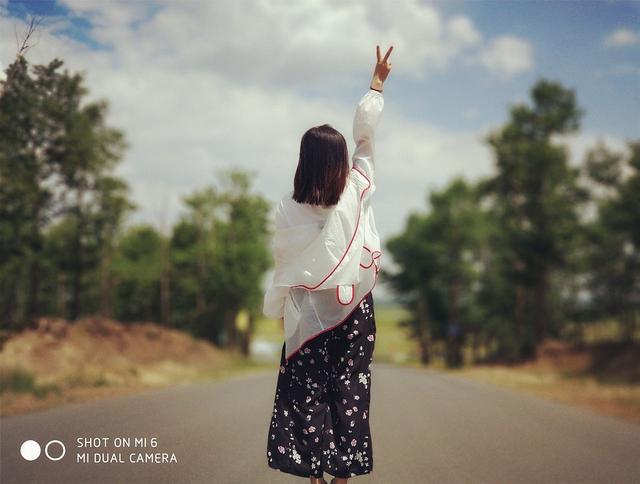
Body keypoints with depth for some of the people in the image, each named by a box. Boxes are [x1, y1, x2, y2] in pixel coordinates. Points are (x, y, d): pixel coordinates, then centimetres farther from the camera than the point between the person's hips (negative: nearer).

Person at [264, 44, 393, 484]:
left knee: (307, 391, 7)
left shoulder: (289, 209, -12)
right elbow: (365, 135, -1)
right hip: (353, 308, 1)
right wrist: (377, 82, 11)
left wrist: (279, 308, 13)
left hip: (308, 312, -1)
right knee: (349, 389, 8)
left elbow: (283, 262, -3)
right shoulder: (356, 191, -10)